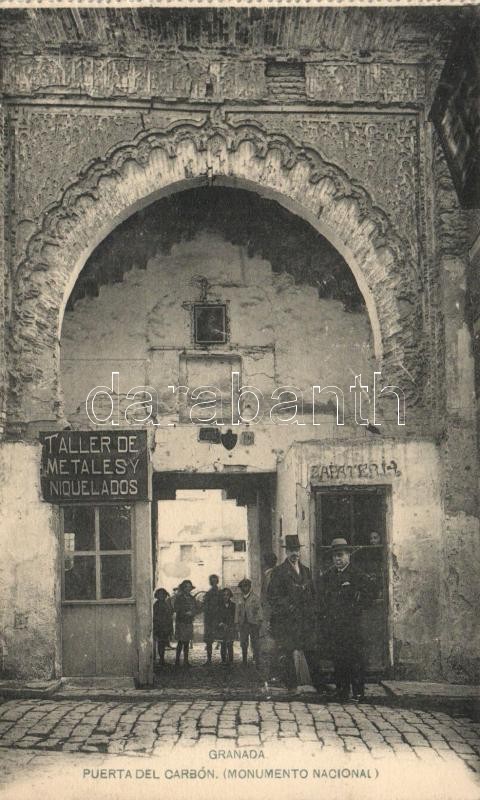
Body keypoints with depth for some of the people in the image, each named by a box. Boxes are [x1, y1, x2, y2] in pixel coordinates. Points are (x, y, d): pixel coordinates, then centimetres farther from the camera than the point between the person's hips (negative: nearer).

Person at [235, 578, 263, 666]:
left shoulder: (255, 597, 3)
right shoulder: (240, 598, 14)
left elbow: (259, 609, -1)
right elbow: (237, 611, 16)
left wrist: (259, 620, -9)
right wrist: (237, 622, 10)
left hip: (253, 623, -4)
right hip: (243, 624, 4)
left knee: (255, 643, -4)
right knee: (243, 644, 5)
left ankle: (257, 662, 0)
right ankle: (244, 661, 13)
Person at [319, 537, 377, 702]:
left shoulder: (356, 574, -4)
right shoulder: (328, 575, 12)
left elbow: (371, 590, -4)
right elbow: (323, 594, 27)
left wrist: (358, 607, -6)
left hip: (352, 622, -5)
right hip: (333, 624, 5)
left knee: (355, 657, -5)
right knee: (338, 659, 6)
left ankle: (358, 693, 1)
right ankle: (341, 692, 14)